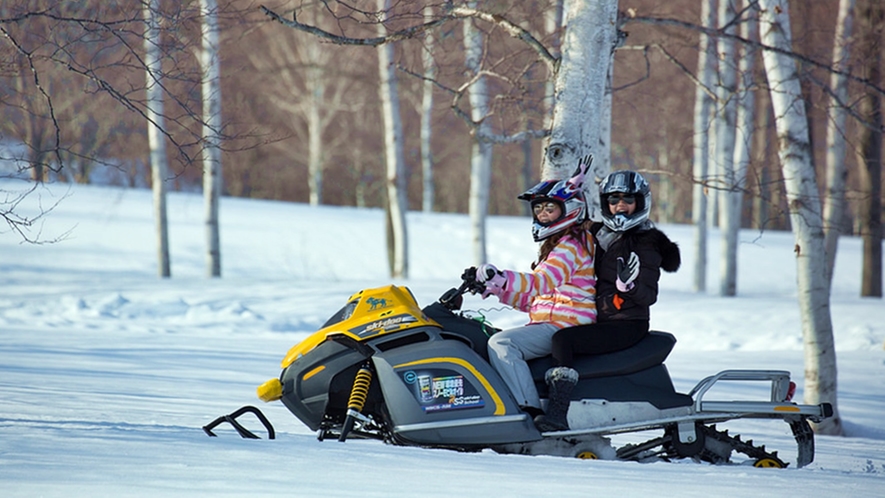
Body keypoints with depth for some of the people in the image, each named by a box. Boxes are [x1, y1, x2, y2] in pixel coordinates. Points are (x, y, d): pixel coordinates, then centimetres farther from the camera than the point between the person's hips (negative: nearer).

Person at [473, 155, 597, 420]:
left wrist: (503, 278, -42)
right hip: (548, 323, 11)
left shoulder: (571, 247, -9)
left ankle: (528, 410, -38)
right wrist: (496, 287, 13)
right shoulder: (555, 246, 24)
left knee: (501, 343, -27)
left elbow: (541, 283, -27)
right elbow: (532, 298, 25)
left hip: (565, 327, -11)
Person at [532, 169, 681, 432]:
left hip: (628, 324, -8)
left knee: (563, 339, -29)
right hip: (600, 321, 8)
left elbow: (648, 296, -10)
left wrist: (630, 284, -33)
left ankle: (558, 412, -38)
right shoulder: (600, 233, 14)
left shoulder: (645, 244, -6)